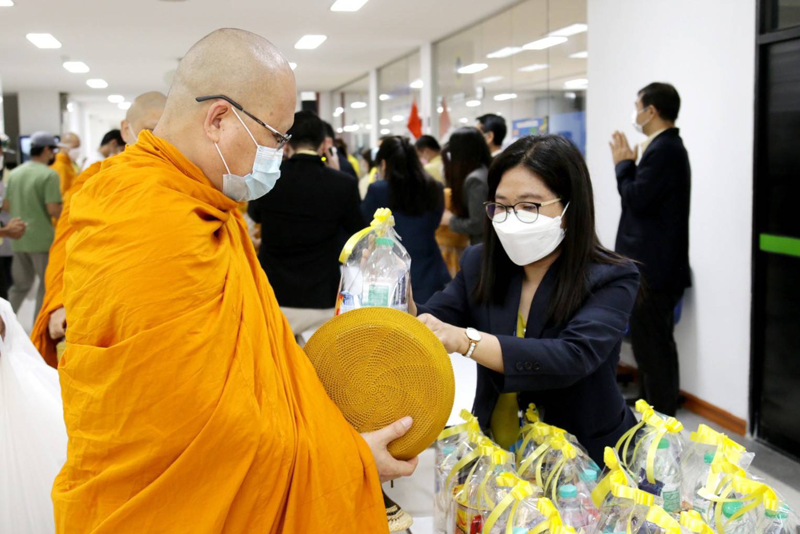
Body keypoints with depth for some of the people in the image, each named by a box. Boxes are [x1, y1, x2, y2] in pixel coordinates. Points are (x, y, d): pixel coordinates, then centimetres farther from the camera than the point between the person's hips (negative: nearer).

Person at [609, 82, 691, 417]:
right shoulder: (667, 147, 14)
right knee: (657, 345, 17)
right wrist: (629, 164, 7)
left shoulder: (662, 150, -18)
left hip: (652, 269, -11)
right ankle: (660, 414, 28)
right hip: (657, 264, 11)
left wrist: (623, 164, -8)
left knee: (651, 348, -5)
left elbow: (637, 200, -21)